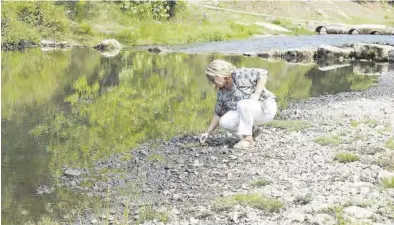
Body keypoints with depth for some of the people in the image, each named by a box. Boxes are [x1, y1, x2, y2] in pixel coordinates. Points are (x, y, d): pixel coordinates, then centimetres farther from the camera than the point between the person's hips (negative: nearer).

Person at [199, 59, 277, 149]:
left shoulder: (239, 75, -18)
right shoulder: (222, 92, 2)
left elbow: (263, 73, -19)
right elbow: (218, 114, 11)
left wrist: (256, 94, -26)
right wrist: (208, 132, 7)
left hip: (266, 108, -7)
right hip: (249, 114, 7)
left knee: (242, 104, -35)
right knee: (224, 122, -17)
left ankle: (248, 139, -23)